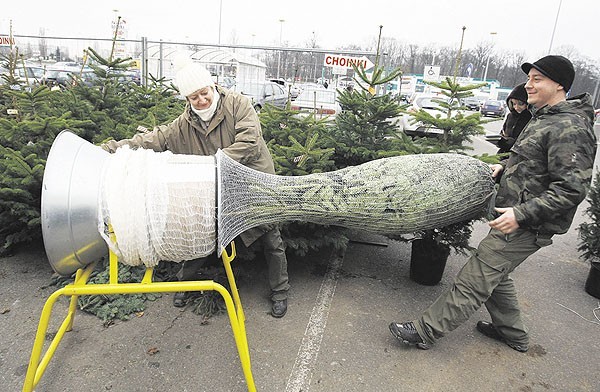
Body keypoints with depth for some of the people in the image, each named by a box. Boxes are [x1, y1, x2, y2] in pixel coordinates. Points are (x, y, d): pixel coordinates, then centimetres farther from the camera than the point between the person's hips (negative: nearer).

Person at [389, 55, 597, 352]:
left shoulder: (570, 128, -18)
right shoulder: (544, 118, 14)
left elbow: (572, 187, -24)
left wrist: (522, 214, -27)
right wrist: (505, 166, 10)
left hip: (526, 227, -10)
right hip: (513, 217, 10)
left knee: (475, 279, -6)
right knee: (494, 274, 22)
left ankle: (425, 331, 3)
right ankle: (512, 332, 40)